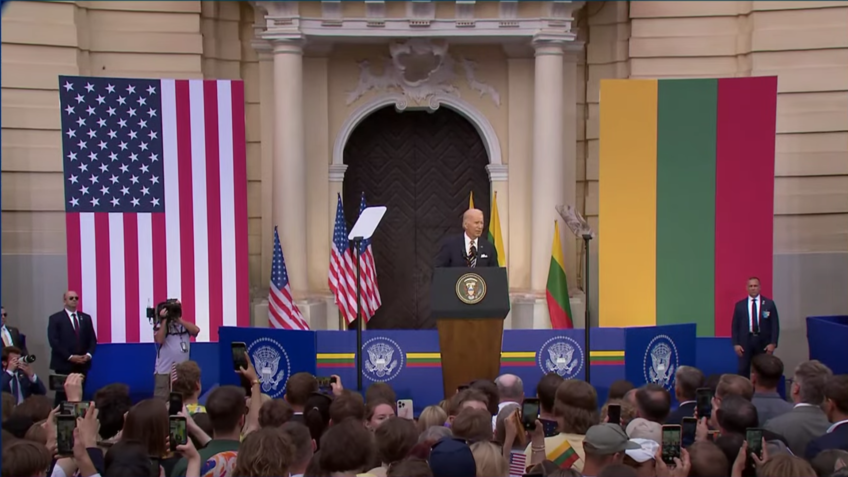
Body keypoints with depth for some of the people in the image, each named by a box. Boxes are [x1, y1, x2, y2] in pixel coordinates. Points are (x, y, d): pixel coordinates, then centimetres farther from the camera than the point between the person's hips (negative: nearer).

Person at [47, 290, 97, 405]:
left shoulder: (86, 318, 14)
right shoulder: (55, 318, 1)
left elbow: (92, 339, 12)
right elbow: (54, 342, -8)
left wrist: (88, 355, -7)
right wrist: (70, 357, -15)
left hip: (82, 364, 4)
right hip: (64, 364, -3)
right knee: (62, 395, -2)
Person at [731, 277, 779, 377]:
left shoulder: (769, 304, 5)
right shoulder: (739, 305, 7)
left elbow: (775, 325, 3)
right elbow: (735, 326, 6)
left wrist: (773, 343, -6)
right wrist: (736, 344, -3)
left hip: (764, 343, 0)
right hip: (745, 342, 0)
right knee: (744, 371, -3)